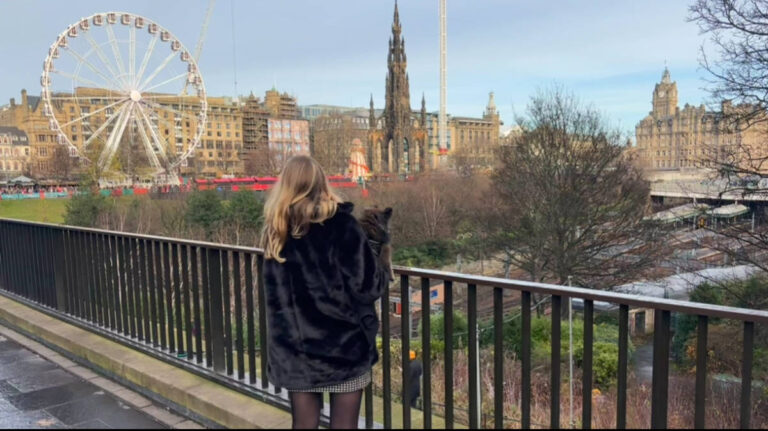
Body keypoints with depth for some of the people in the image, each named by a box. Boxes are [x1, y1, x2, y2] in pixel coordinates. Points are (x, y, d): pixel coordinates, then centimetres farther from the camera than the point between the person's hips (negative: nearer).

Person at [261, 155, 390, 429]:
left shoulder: (275, 231, 3)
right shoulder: (340, 226, -12)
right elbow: (369, 285, -14)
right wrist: (384, 272, 6)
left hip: (294, 349, 4)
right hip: (343, 345, -4)